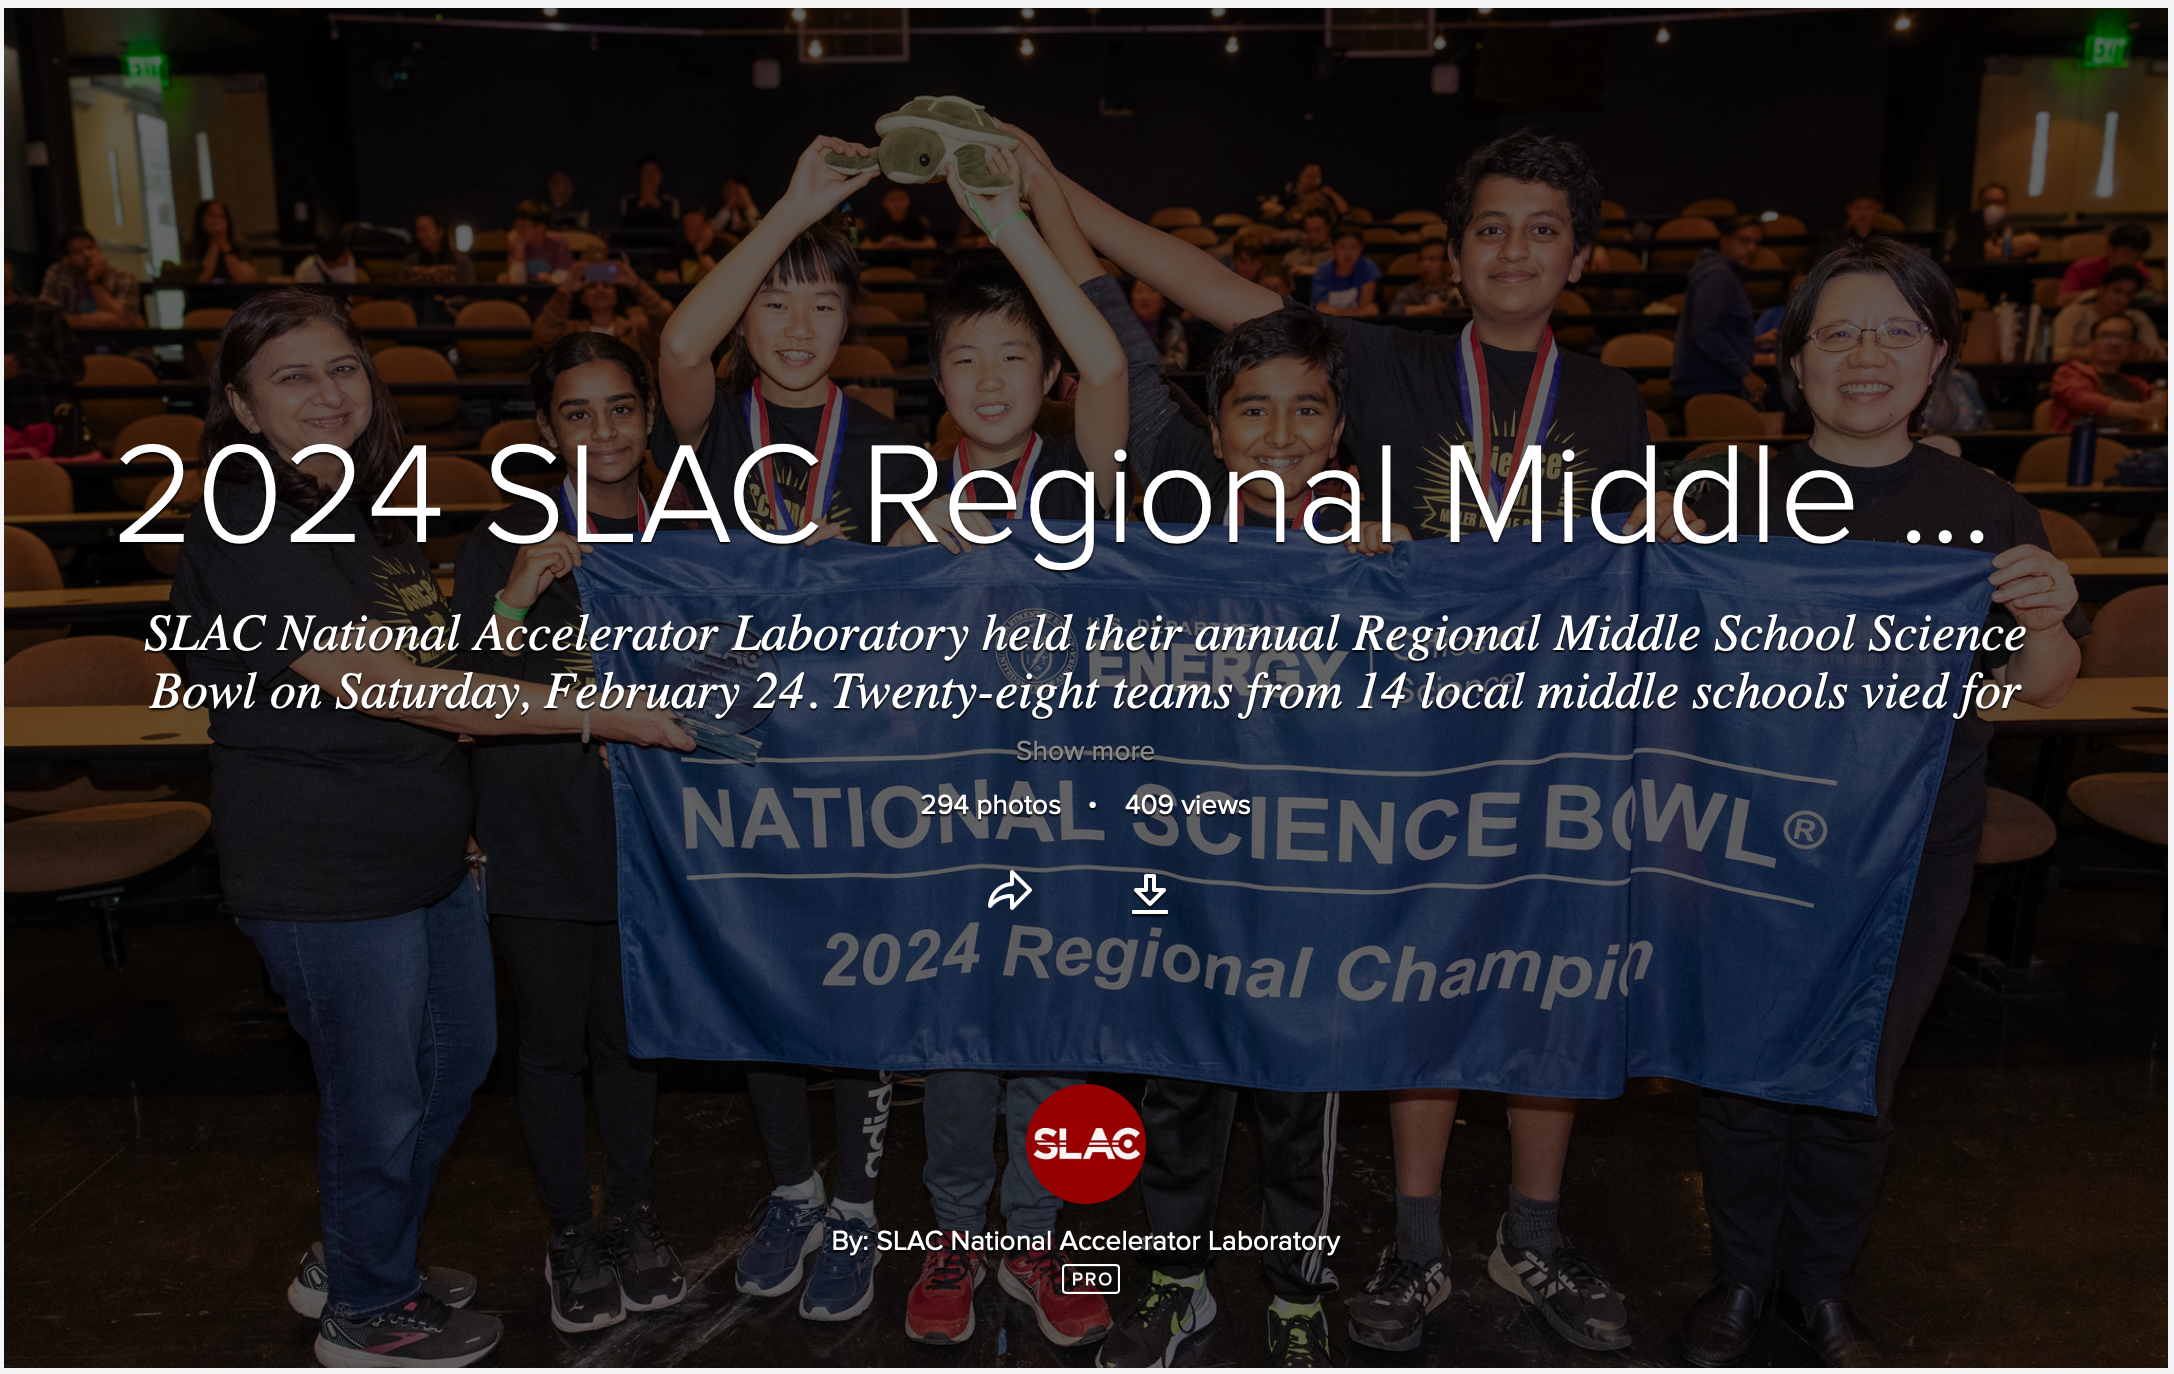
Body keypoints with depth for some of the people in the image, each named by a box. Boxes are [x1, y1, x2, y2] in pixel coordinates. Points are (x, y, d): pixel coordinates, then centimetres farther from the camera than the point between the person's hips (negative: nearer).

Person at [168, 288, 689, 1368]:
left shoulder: (361, 503, 10)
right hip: (325, 877, -9)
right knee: (378, 1098, 8)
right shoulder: (244, 528, -20)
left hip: (425, 852, 9)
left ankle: (347, 1259, 44)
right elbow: (382, 685, -29)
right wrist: (601, 716, -30)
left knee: (460, 1054, 21)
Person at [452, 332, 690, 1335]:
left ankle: (632, 1212, 36)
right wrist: (513, 606, -27)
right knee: (554, 1045, 11)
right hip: (538, 846, -2)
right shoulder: (502, 548, -7)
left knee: (629, 1036, 16)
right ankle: (570, 1231, 32)